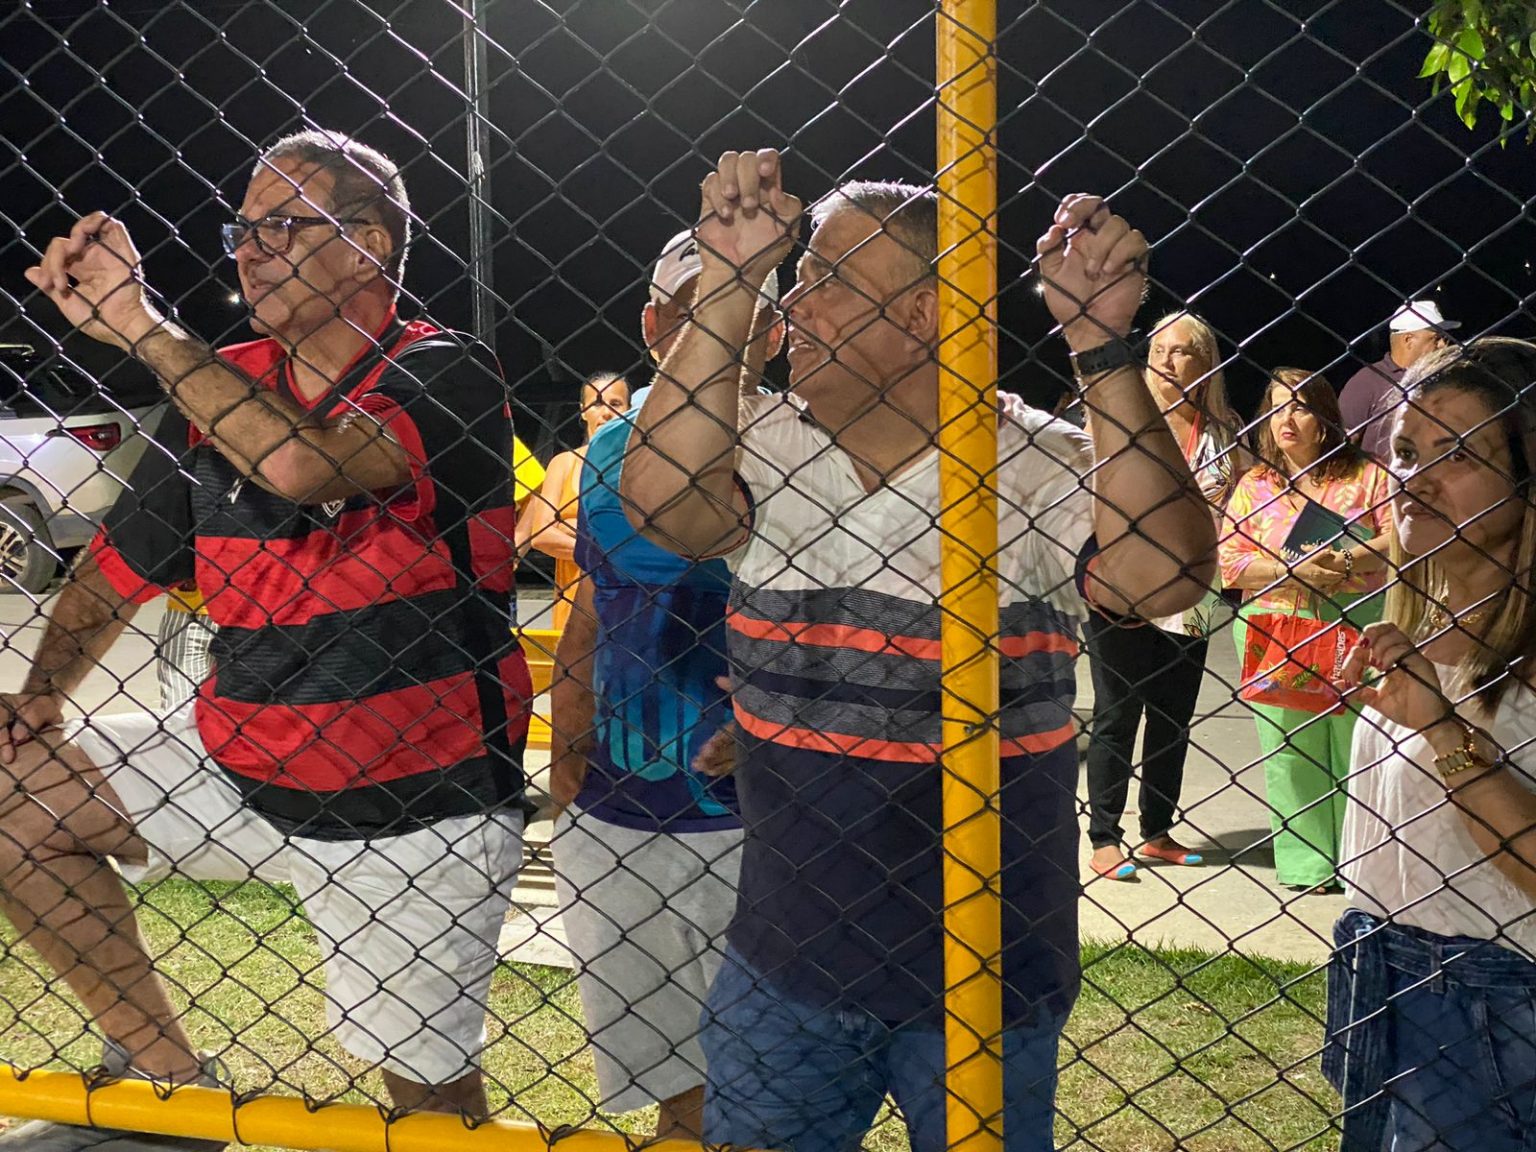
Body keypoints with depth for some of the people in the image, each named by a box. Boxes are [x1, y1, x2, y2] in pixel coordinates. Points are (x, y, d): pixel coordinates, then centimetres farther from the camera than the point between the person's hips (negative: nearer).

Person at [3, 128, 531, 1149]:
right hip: (239, 769, 6)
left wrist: (141, 327, -24)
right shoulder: (220, 390, 4)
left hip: (418, 813, -5)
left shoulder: (449, 377, -14)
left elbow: (300, 464, -33)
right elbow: (115, 575, 15)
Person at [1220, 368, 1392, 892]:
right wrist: (1295, 570, -13)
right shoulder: (1254, 484, 10)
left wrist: (1347, 561, -18)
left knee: (1359, 743, 1)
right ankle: (1306, 865, 11)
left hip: (1357, 627, -1)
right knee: (1290, 750, 2)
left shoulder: (1366, 475, 8)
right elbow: (1229, 563, 1)